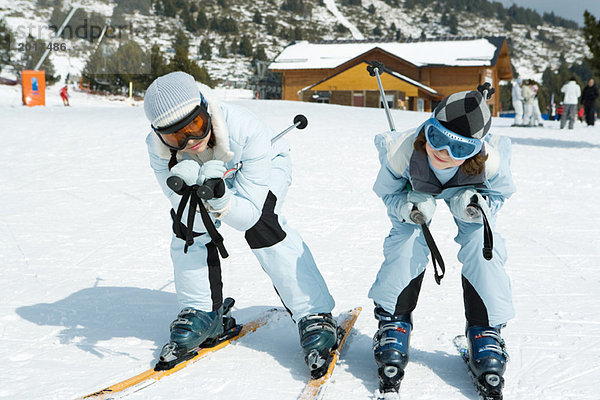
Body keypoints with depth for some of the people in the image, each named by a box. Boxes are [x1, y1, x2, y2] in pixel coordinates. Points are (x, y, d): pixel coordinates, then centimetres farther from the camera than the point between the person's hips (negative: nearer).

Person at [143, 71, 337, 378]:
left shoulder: (245, 130, -42)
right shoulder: (158, 149, -31)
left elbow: (248, 215, -37)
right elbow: (195, 222, -28)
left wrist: (219, 198, -57)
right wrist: (191, 192, -49)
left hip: (265, 164, -3)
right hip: (213, 172, 4)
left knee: (259, 224, -28)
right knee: (187, 226, -18)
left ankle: (315, 316, -20)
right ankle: (201, 314, 3)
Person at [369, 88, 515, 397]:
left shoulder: (490, 162, -41)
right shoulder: (401, 154, -41)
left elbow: (500, 193, -16)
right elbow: (387, 192, -19)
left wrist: (480, 207, -40)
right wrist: (407, 207, -42)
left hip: (470, 191, 0)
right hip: (415, 190, 0)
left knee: (481, 246, -17)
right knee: (406, 245, -17)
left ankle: (486, 333, 2)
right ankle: (393, 324, 6)